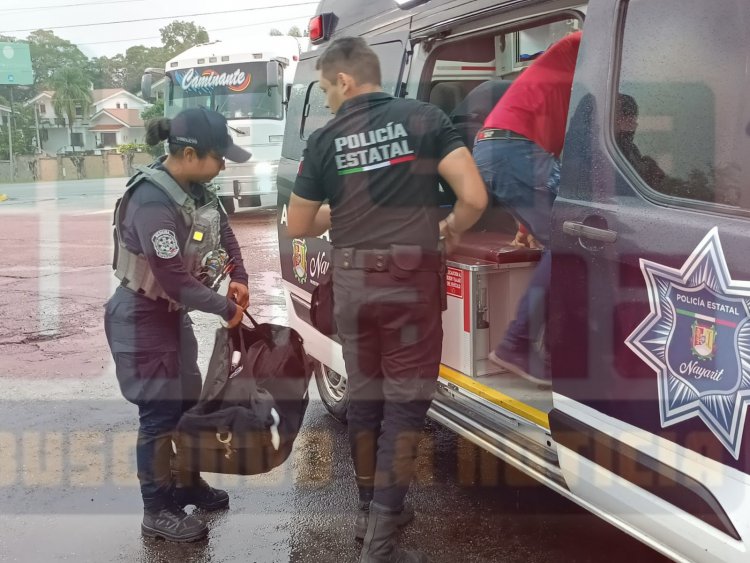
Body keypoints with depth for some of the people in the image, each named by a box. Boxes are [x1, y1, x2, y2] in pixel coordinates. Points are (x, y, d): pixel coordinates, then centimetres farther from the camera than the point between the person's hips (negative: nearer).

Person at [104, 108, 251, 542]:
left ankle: (188, 483, 38)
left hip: (173, 312, 9)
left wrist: (239, 276, -3)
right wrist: (226, 308, -18)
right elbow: (175, 280, -30)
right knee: (160, 412, -1)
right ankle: (158, 511, 15)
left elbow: (222, 228, 12)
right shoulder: (152, 204, -31)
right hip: (142, 318, -9)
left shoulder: (194, 188, -4)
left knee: (188, 400, 19)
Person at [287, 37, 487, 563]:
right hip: (410, 282, -2)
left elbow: (298, 226, 8)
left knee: (364, 398, 18)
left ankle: (371, 511, 32)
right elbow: (475, 197, -11)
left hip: (352, 284, 3)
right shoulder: (425, 118, -3)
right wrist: (452, 227, 10)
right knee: (404, 403, 4)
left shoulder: (325, 140, 1)